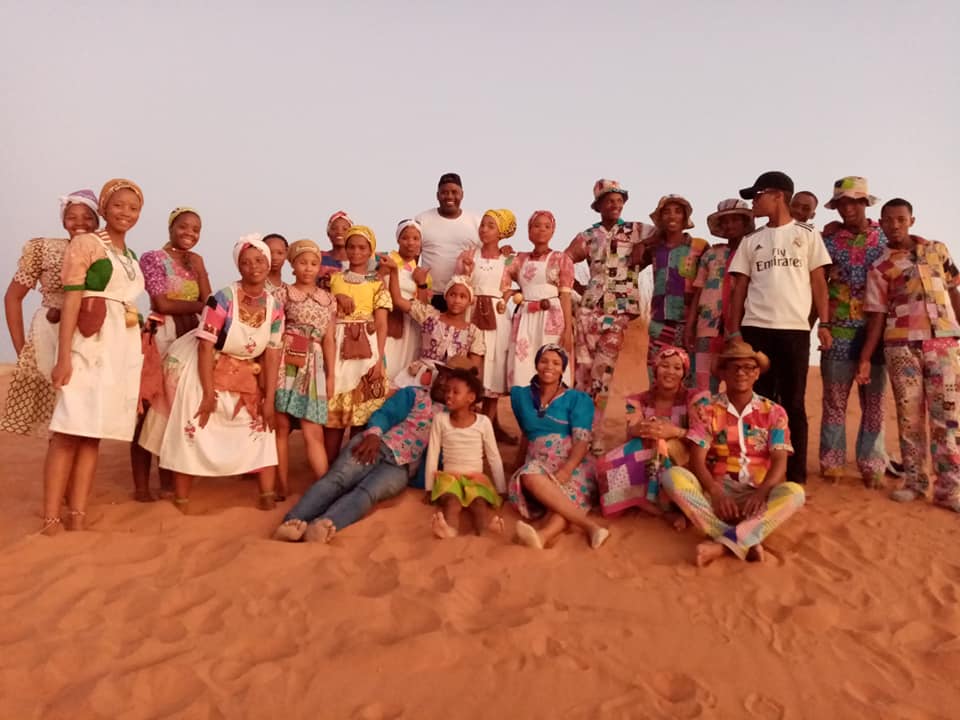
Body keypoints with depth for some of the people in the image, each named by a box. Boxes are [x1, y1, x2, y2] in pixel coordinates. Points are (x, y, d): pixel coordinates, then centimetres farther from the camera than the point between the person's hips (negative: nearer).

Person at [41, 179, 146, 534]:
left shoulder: (131, 257, 20)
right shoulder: (85, 243, 0)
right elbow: (71, 299, -9)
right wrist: (64, 356, -17)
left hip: (123, 347, 6)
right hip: (90, 342, -6)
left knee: (94, 432, 5)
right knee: (70, 431, -10)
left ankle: (77, 519, 7)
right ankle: (50, 521, -7)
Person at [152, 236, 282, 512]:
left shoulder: (275, 307, -7)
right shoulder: (222, 299, -22)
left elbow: (272, 355, -5)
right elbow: (205, 347, -21)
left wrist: (269, 400, -7)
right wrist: (209, 393, -20)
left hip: (243, 378, 5)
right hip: (201, 370, -5)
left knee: (261, 428, 2)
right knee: (192, 435, -2)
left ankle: (268, 496, 8)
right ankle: (181, 501, 10)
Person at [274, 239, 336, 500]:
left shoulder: (328, 299, 13)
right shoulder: (283, 293, 3)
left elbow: (329, 339, 13)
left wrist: (330, 375, 10)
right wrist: (271, 366, -11)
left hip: (312, 367, 2)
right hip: (285, 363, -2)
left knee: (313, 431, 0)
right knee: (281, 426, 2)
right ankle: (282, 483, 13)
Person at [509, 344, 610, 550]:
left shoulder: (577, 399, 4)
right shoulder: (521, 395, 15)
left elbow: (582, 441, -8)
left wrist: (565, 470, -24)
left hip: (574, 464, -2)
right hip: (538, 464, 2)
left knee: (569, 493, -36)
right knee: (530, 477, -35)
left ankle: (544, 535, -67)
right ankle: (590, 526, -48)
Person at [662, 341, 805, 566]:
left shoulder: (774, 412, 5)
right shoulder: (707, 409, 2)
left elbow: (780, 461, -5)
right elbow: (697, 459, -6)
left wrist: (761, 492, -26)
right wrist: (716, 494, -24)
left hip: (757, 494, 1)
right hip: (717, 491, 0)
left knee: (794, 493, -30)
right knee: (673, 476, -28)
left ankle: (723, 544, -33)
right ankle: (747, 541, -33)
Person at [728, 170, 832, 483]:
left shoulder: (807, 234, 8)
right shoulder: (751, 241, 13)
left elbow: (818, 281, 6)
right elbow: (740, 287, 10)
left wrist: (824, 323, -3)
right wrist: (734, 330, 3)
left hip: (795, 329, -2)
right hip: (756, 329, 2)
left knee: (793, 404, 2)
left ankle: (795, 476, 8)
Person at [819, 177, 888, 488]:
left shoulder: (885, 237, 7)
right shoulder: (828, 238, 4)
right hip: (839, 330, -1)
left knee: (874, 401, 6)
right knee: (834, 399, 3)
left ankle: (872, 465, 14)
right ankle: (832, 462, 11)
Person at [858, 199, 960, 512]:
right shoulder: (880, 267, 3)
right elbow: (876, 315, 2)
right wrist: (865, 358, -3)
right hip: (902, 345, -1)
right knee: (909, 414, 3)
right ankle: (914, 480, 14)